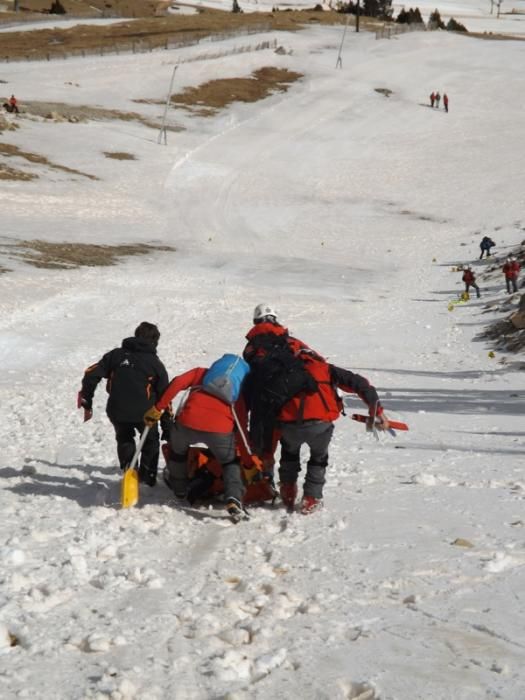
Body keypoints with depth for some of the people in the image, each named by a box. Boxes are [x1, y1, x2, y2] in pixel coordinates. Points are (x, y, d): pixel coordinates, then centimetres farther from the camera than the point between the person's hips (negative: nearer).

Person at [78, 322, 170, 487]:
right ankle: (147, 477, 24)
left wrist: (87, 402, 11)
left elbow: (92, 374, 4)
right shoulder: (155, 363, 5)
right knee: (151, 440, 27)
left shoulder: (116, 354, 10)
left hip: (117, 412, 2)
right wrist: (167, 425, 13)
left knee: (124, 439, 29)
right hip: (144, 413, -2)